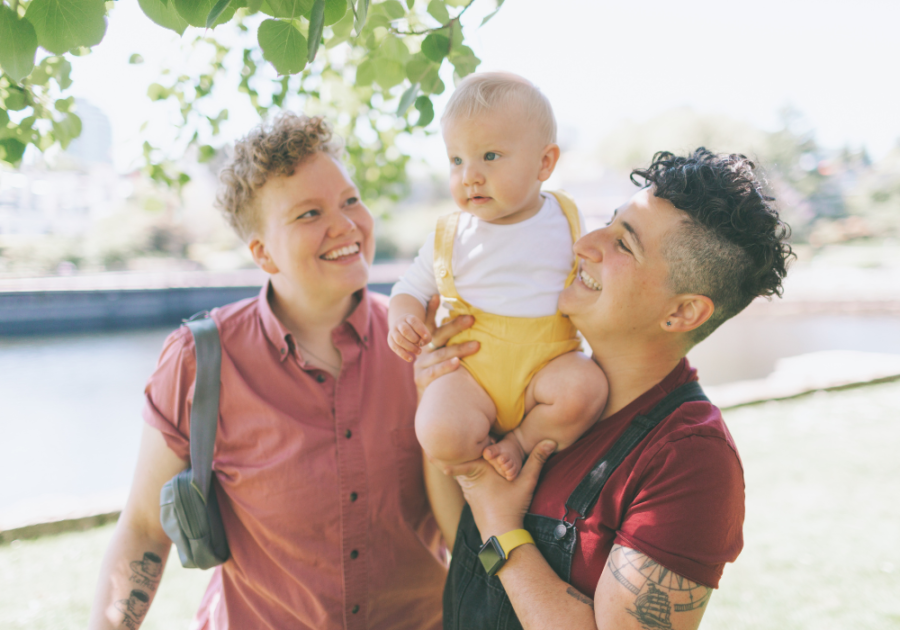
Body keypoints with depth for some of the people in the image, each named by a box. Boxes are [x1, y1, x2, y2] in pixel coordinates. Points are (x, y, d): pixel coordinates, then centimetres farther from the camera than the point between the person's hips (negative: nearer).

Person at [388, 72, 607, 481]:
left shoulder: (566, 223, 4)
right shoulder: (449, 236, 5)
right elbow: (412, 288, 15)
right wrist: (403, 319, -8)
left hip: (547, 361, 1)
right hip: (471, 370, 0)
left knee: (585, 388, -32)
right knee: (440, 434, -29)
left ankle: (522, 441, -5)